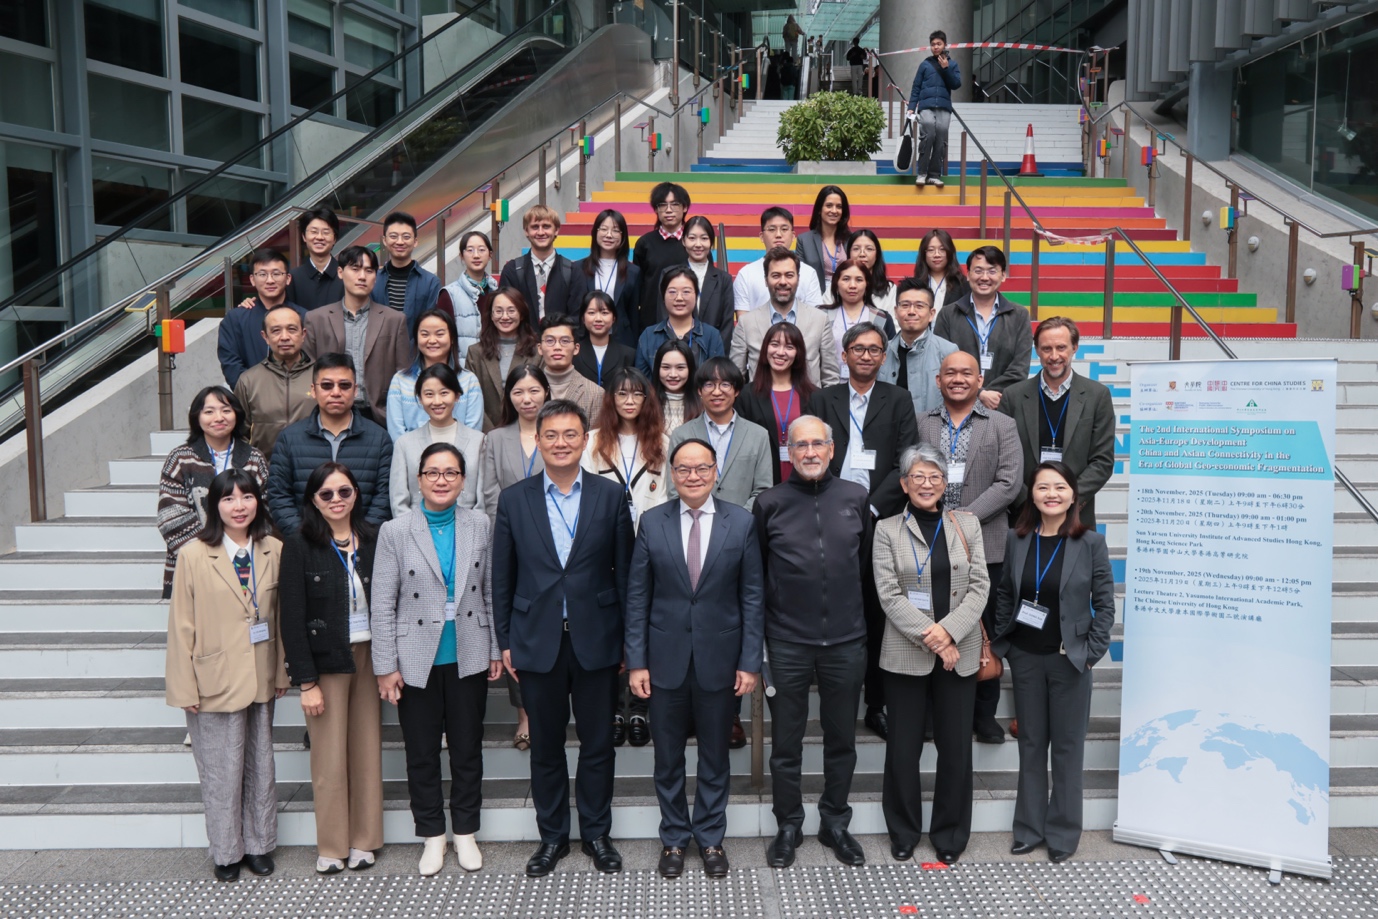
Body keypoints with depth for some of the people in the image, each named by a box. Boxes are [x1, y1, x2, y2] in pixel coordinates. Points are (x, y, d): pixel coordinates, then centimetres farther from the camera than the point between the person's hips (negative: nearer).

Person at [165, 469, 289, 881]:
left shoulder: (274, 551, -2)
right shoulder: (193, 555, -11)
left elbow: (280, 616, 4)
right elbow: (181, 627, -8)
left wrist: (282, 672, 6)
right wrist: (186, 689, -8)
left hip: (260, 679, 4)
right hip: (215, 682, -3)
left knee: (261, 765, 15)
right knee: (222, 770, 8)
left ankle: (258, 844, 33)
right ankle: (226, 851, 28)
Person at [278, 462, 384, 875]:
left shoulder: (372, 541, 3)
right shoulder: (299, 547, -6)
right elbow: (292, 619, -7)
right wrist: (306, 681, -10)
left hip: (368, 655, 3)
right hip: (325, 659, -3)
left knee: (368, 749, 8)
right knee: (330, 756, 2)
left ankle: (364, 839, 22)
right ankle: (331, 845, 18)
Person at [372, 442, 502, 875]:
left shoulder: (480, 526, 0)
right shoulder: (395, 531, -6)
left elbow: (491, 592, 5)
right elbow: (382, 605, -5)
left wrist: (497, 649, 3)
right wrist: (385, 667, -7)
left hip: (469, 657, 1)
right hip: (417, 660, -1)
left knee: (468, 749, 12)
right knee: (422, 754, 11)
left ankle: (465, 832, 29)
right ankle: (432, 836, 28)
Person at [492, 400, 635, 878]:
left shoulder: (611, 497, 0)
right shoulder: (514, 499, 2)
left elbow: (624, 571, 1)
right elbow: (502, 578, 4)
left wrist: (629, 638, 0)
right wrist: (505, 641, 2)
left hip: (596, 639, 0)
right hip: (537, 641, 1)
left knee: (598, 745, 10)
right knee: (546, 746, 12)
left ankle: (597, 834, 27)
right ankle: (552, 836, 28)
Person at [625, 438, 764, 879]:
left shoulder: (741, 523, -3)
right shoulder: (652, 523, -2)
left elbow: (752, 597, -2)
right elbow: (637, 597, 0)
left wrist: (750, 661, -5)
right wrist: (636, 661, -4)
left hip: (719, 660, 0)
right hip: (666, 660, 1)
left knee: (715, 757, 13)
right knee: (668, 759, 12)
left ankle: (711, 838, 31)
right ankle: (674, 838, 30)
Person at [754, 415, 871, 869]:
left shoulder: (856, 498, 1)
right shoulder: (770, 503, -3)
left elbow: (866, 561, 11)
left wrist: (849, 605, 10)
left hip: (847, 640, 2)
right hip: (788, 643, -1)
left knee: (842, 740, 14)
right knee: (786, 743, 10)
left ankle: (835, 822, 32)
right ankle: (788, 825, 28)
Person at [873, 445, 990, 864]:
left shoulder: (967, 524, 7)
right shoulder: (888, 530, 2)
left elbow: (979, 586, 1)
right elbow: (889, 594, -5)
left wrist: (948, 630, -13)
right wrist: (929, 639, -14)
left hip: (959, 653, 1)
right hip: (905, 653, -1)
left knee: (956, 746, 6)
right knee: (904, 747, 5)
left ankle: (950, 833, 23)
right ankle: (903, 831, 23)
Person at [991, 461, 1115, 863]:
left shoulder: (1091, 543, -7)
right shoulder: (1017, 540, 1)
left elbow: (1105, 604, -4)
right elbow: (1005, 596, 9)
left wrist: (1092, 652, -9)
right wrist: (1001, 645, 4)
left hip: (1069, 659, -3)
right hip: (1025, 657, 3)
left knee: (1067, 746, 7)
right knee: (1031, 743, 12)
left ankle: (1063, 832, 22)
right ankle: (1029, 828, 24)